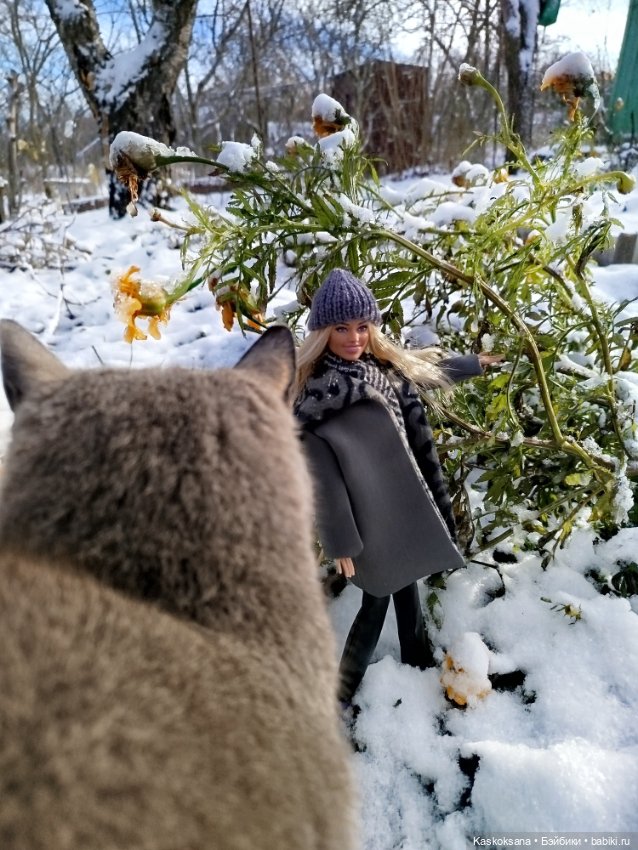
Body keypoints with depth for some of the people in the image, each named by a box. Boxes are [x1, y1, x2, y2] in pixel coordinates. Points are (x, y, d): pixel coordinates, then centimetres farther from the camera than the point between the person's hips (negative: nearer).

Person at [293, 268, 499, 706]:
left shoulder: (387, 366, -1)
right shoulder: (314, 390, -22)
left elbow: (429, 370, 21)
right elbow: (322, 476, -20)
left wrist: (475, 363, 33)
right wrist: (341, 541, -17)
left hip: (405, 500, 7)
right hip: (367, 513, -7)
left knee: (407, 579, 22)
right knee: (378, 596, 4)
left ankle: (420, 661, 45)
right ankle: (342, 692, 24)